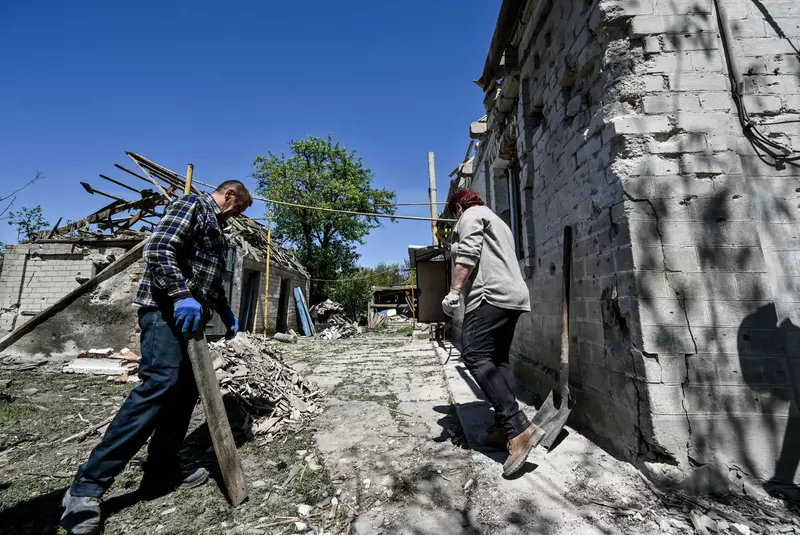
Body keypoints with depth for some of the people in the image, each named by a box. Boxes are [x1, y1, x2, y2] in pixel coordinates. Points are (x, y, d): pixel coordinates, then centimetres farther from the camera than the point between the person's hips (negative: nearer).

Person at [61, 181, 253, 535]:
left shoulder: (216, 227, 25)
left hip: (191, 317, 10)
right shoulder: (192, 205, -2)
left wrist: (226, 313, 26)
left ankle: (161, 473, 15)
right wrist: (182, 295, -26)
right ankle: (88, 485, -7)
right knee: (160, 384, -18)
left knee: (185, 390, 6)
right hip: (167, 310, -10)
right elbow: (158, 250, -17)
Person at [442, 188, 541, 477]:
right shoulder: (496, 221, 33)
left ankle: (519, 428, -18)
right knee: (497, 359, 8)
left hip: (491, 294, -10)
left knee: (475, 355, -15)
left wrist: (454, 291, -16)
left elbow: (468, 254, -12)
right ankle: (506, 428, 8)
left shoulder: (471, 215, 5)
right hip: (513, 295, 10)